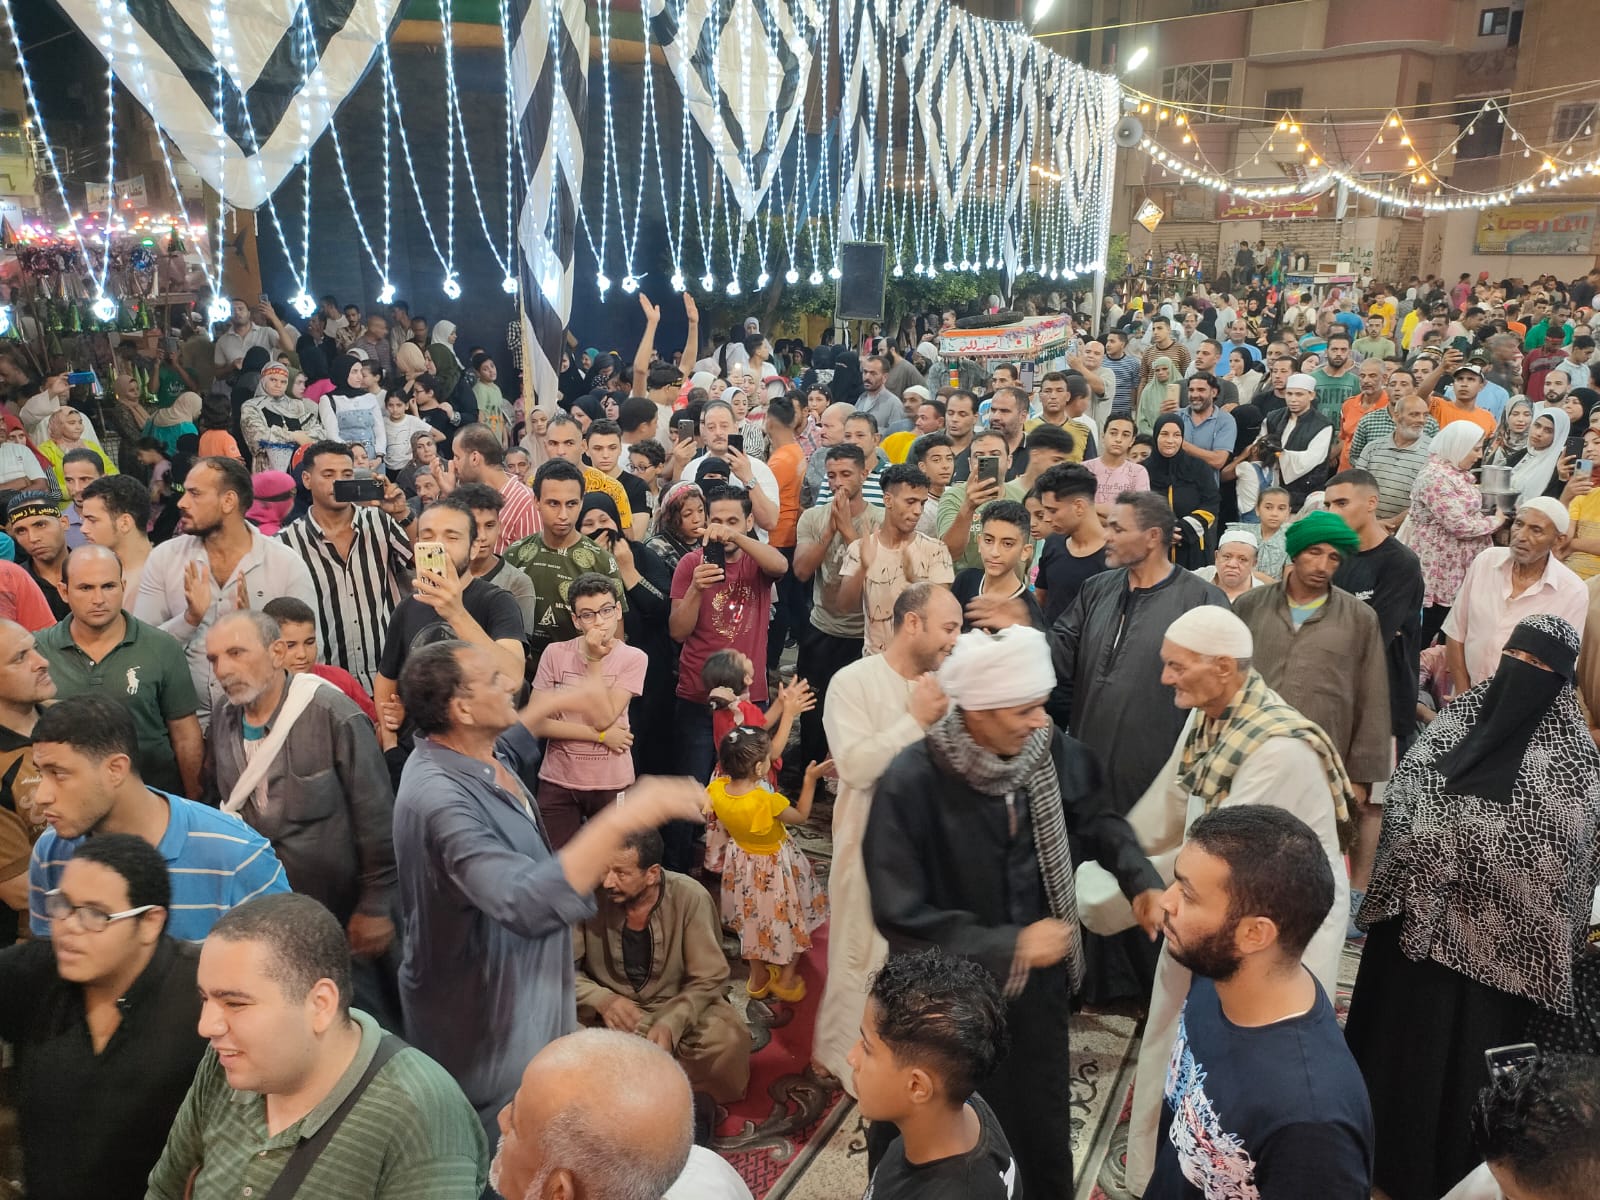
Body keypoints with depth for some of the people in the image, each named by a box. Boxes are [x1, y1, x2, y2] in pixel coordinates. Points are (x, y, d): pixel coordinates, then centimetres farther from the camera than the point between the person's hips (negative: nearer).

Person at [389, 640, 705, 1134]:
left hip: (515, 981, 10)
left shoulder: (476, 750, -5)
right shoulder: (440, 800, -36)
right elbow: (528, 904, -47)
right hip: (480, 1012, -9)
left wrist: (556, 703, 25)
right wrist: (620, 820, -51)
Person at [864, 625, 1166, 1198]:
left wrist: (1141, 880, -11)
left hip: (1037, 984, 4)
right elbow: (900, 916, -25)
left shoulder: (1049, 750, -14)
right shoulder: (910, 783, -28)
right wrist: (1008, 945, -27)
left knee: (1039, 1124, 25)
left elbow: (1095, 817, 6)